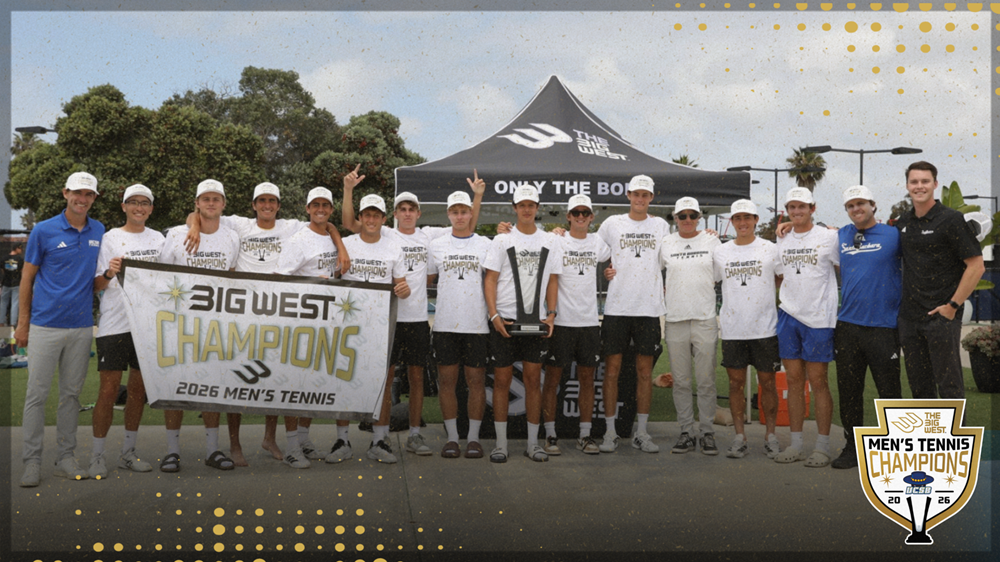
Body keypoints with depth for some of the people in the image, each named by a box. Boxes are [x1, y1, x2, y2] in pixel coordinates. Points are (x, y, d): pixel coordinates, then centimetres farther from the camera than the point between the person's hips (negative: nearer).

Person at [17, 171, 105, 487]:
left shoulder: (99, 232, 8)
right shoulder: (44, 231, -2)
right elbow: (27, 278, 2)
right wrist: (23, 323, 1)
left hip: (82, 327, 3)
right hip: (45, 326, -3)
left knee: (72, 393, 9)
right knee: (37, 393, 0)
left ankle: (66, 457, 17)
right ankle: (32, 461, 7)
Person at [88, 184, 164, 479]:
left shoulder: (158, 239, 11)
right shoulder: (110, 238, 0)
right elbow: (95, 285, -3)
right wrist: (108, 274, -23)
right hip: (114, 324, -4)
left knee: (138, 389, 10)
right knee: (109, 390, -4)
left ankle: (128, 452, 20)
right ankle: (97, 455, 7)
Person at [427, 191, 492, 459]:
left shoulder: (485, 245, 6)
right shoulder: (437, 245, 10)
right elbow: (427, 279, 14)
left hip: (477, 323, -1)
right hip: (445, 323, 1)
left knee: (476, 380, 2)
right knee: (447, 380, 4)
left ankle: (473, 437, 11)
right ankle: (452, 437, 14)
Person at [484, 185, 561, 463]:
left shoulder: (550, 241, 10)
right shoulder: (502, 240, 3)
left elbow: (552, 281, 10)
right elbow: (491, 279, 0)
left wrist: (551, 314, -2)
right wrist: (494, 315, -11)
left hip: (536, 321, 2)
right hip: (504, 320, -2)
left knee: (534, 379, 4)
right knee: (502, 379, 1)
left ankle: (533, 443, 13)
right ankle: (500, 443, 9)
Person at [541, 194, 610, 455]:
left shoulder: (598, 243, 10)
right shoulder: (555, 242, -1)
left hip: (589, 320, 4)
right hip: (560, 321, -3)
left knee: (587, 378, 8)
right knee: (552, 377, 1)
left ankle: (585, 435, 17)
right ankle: (550, 435, 10)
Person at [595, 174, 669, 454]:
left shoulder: (661, 226, 11)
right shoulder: (612, 224, 6)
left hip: (649, 307, 1)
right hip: (616, 307, -1)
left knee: (645, 371, 5)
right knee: (612, 369, 0)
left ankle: (641, 433, 14)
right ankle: (610, 432, 9)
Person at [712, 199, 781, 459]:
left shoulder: (770, 249, 3)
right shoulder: (720, 252, 8)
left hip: (765, 328, -1)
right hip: (732, 329, 2)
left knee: (767, 382, 4)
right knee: (736, 382, 5)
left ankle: (770, 436, 15)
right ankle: (739, 437, 13)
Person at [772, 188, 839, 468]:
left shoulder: (829, 237, -3)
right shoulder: (781, 241, 10)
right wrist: (781, 298, 11)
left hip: (819, 319, -4)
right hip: (788, 317, 4)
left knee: (818, 382, -1)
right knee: (794, 381, 8)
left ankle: (823, 446, 8)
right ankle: (796, 444, 16)